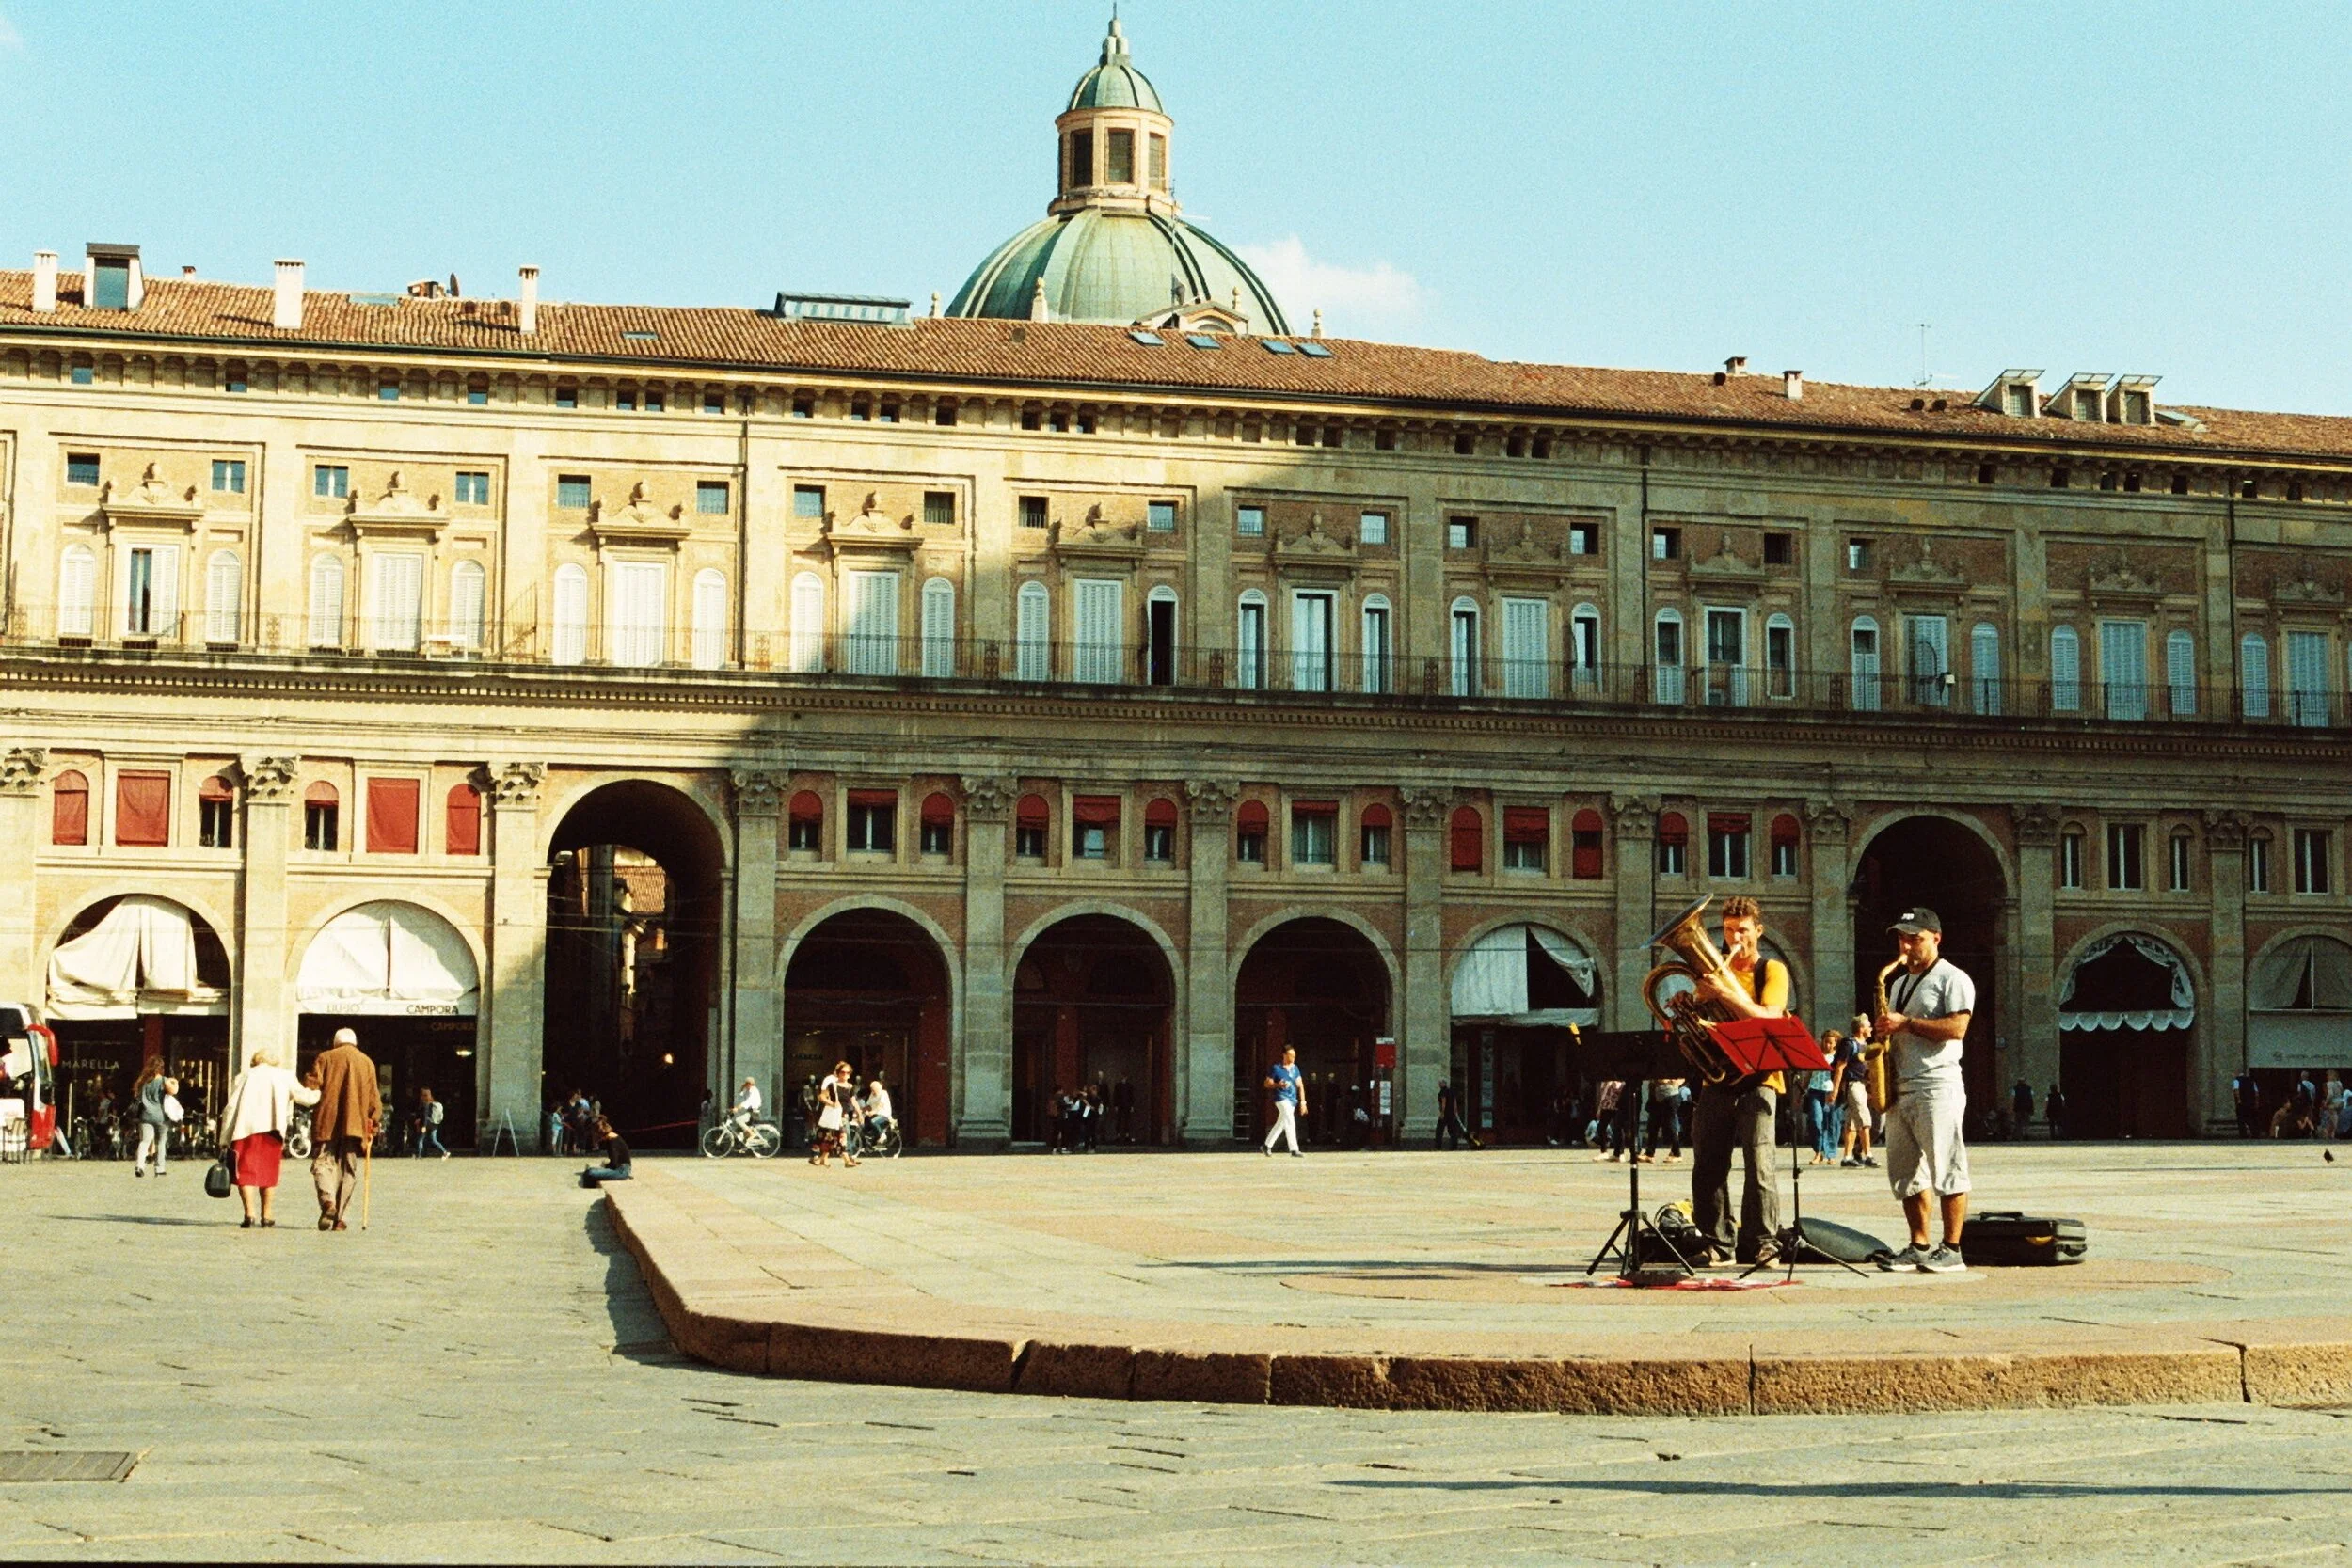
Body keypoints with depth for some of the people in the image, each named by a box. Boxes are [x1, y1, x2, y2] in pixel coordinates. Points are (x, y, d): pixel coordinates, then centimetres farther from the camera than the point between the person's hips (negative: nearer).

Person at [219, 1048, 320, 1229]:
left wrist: (225, 1139, 6)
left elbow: (230, 1108, 7)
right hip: (272, 1129, 1)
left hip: (245, 1128, -1)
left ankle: (250, 1213, -18)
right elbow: (305, 1097, 13)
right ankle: (266, 1216, 15)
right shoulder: (284, 1076, 15)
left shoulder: (244, 1077, 15)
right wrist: (317, 1092, 36)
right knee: (268, 1173, 14)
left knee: (245, 1173, -1)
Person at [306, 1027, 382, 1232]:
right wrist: (373, 1126, 15)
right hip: (354, 1125, 1)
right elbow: (374, 1099, 9)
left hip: (327, 1123, -1)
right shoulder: (367, 1062, 12)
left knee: (323, 1162, 0)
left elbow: (311, 1086, -1)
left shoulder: (325, 1058, 8)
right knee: (348, 1170, 6)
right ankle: (340, 1218, 0)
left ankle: (327, 1200, -27)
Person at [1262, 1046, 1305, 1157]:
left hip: (1293, 1100, 7)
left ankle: (1266, 1146, 25)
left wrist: (1302, 1101, 5)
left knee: (1280, 1125, 12)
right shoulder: (1276, 1068, -6)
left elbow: (1300, 1085, 12)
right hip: (1282, 1098, -7)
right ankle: (1294, 1150, -21)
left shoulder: (1295, 1068, 11)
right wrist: (1278, 1085, -22)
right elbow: (1267, 1083, -3)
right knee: (1290, 1123, -18)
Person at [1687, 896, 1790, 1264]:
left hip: (1756, 1079, -5)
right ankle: (1716, 1243, 7)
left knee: (1758, 1165, -13)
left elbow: (1769, 1019, -13)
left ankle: (1760, 1244, -9)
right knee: (1708, 1168, 0)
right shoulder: (1715, 969, 18)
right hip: (1715, 1079, 5)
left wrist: (1723, 994, -23)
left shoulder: (1772, 971, 3)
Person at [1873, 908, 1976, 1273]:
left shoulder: (1953, 979, -3)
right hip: (1899, 1088, 9)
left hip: (1937, 1085, -9)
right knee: (1905, 1172, 7)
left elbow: (1956, 1028, -16)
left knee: (1946, 1170, -8)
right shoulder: (1899, 984, 22)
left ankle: (1951, 1250, -7)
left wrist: (1906, 1023, -16)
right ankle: (1919, 1247, 11)